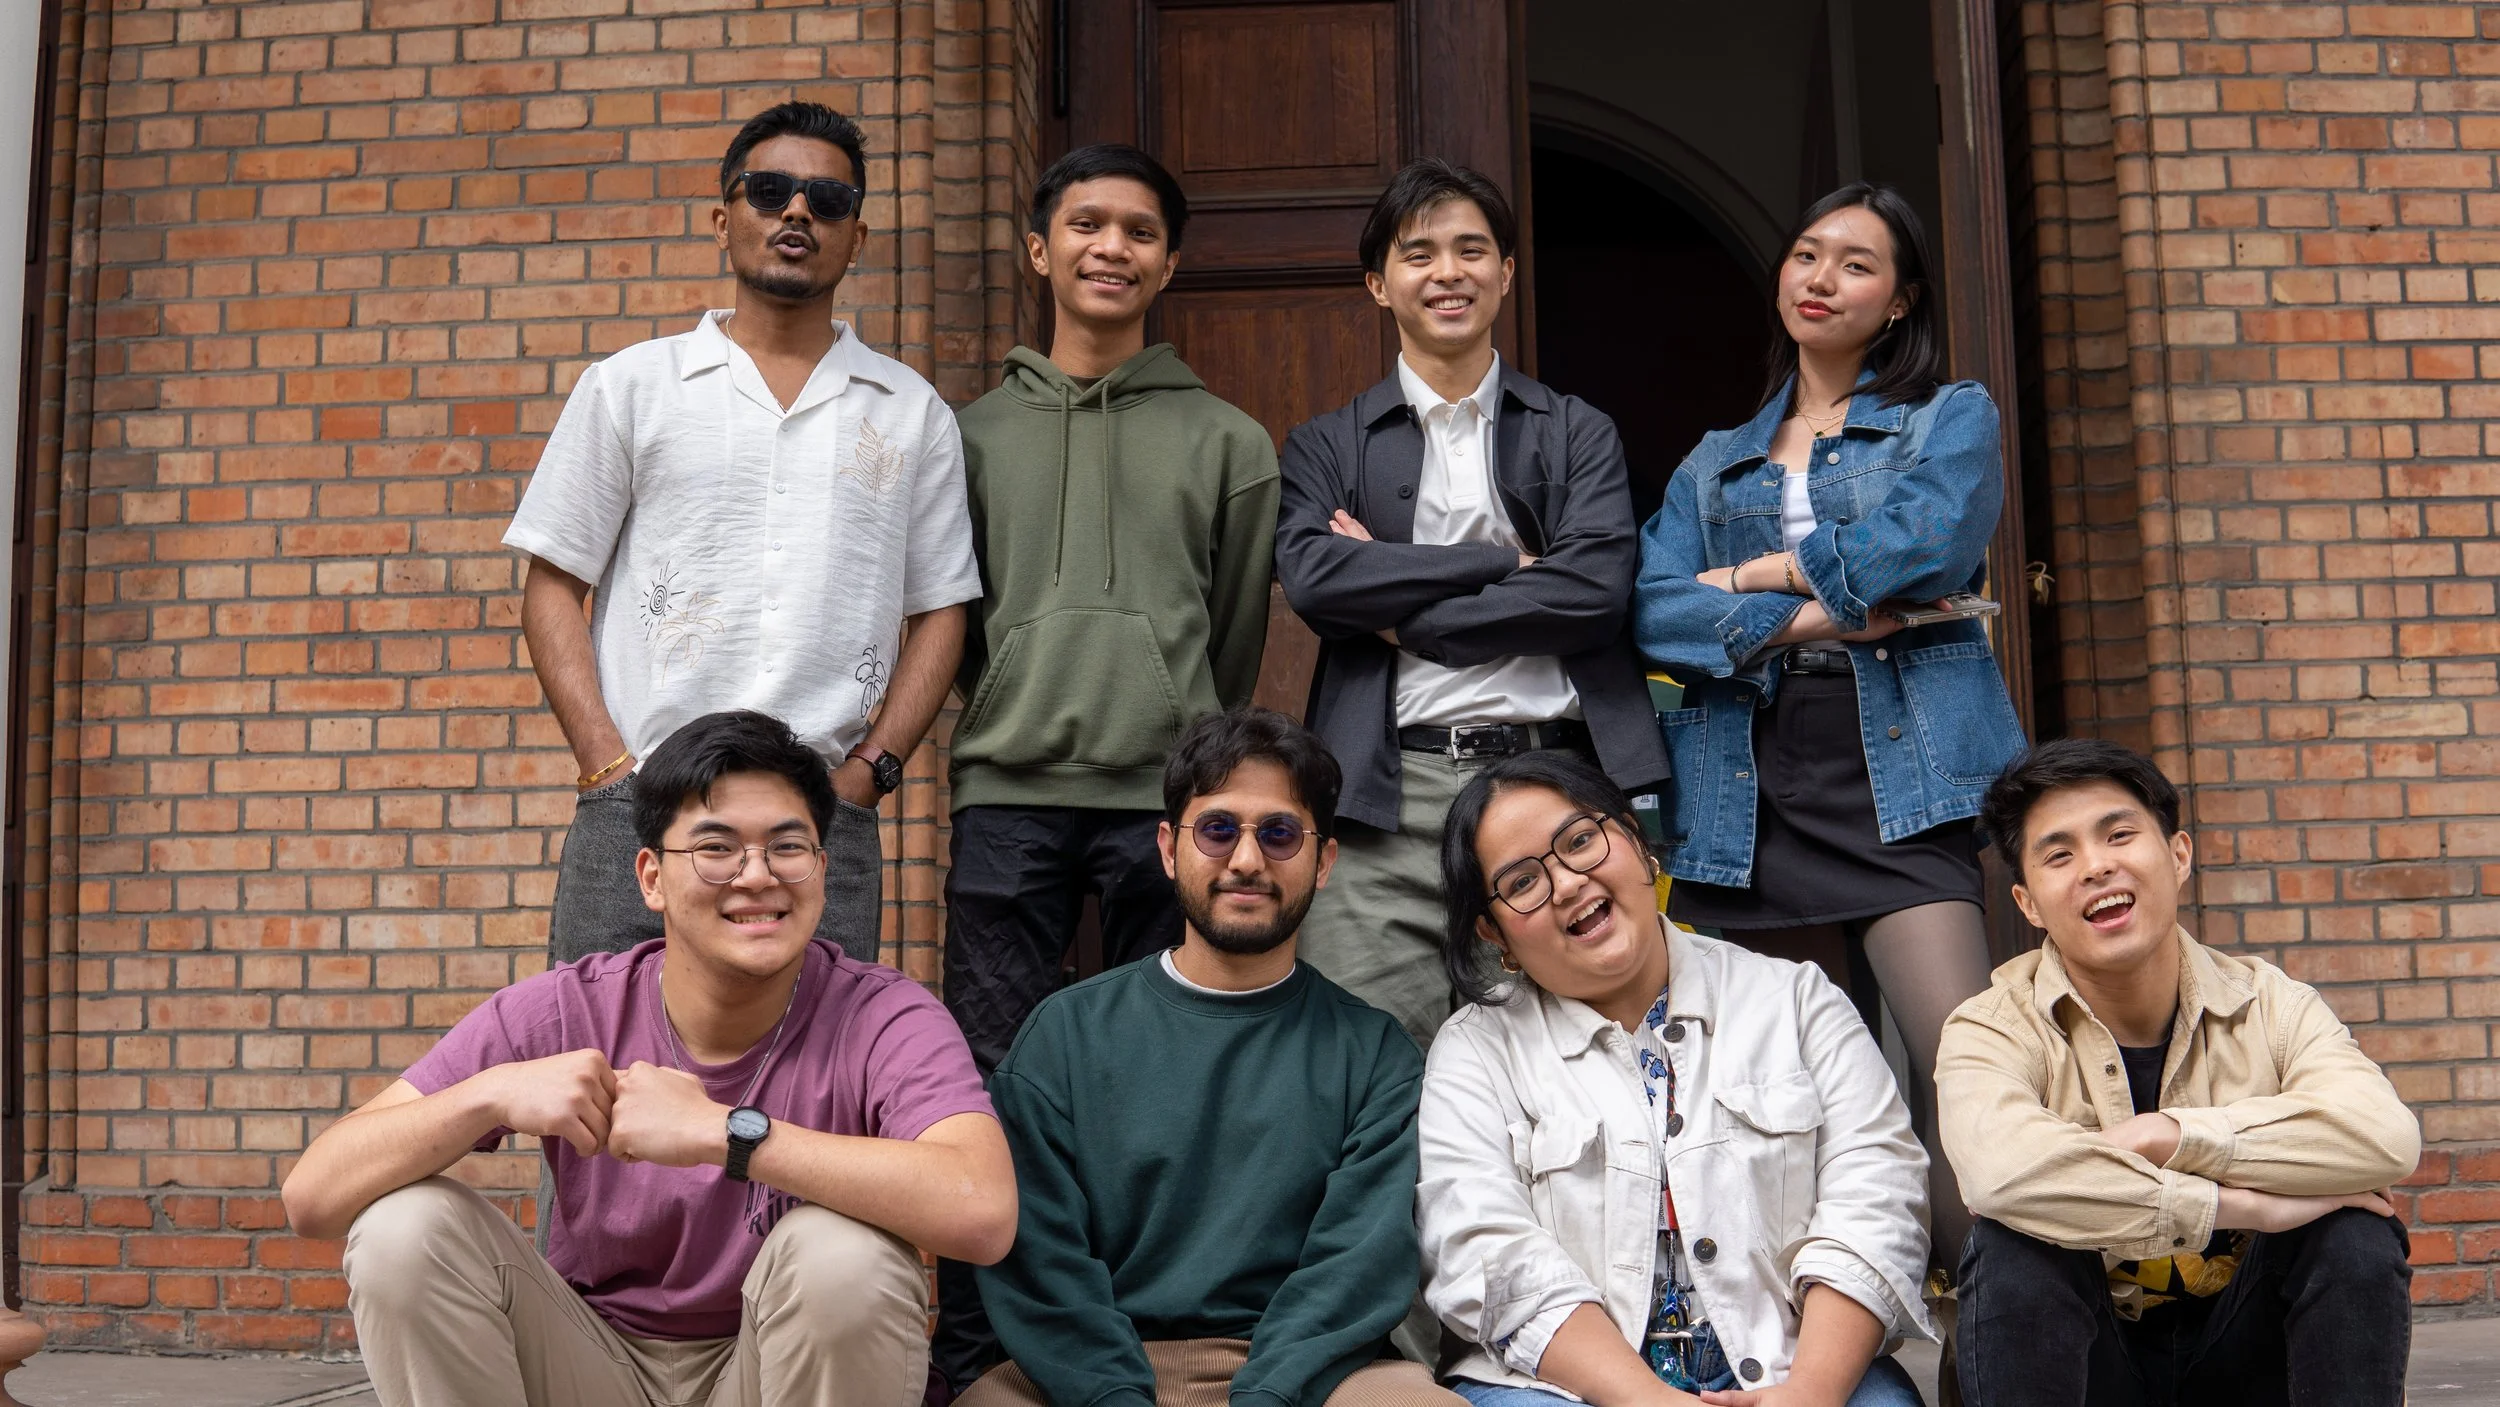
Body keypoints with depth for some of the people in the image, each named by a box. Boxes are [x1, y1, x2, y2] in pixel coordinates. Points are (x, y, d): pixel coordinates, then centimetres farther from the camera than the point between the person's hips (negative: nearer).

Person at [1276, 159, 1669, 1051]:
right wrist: (1502, 562, -6)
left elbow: (1595, 586, -3)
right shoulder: (1327, 448, 14)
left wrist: (1407, 614, -4)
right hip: (1391, 799, 0)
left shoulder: (1578, 435, 14)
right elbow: (1310, 575, -6)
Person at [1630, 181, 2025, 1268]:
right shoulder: (1716, 464, 22)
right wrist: (1808, 617, -9)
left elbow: (1922, 544, -8)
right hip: (1756, 798, 3)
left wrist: (1746, 576, 2)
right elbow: (1649, 609, 4)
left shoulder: (1951, 418, 14)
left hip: (1902, 781, -3)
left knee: (1964, 1072, -16)